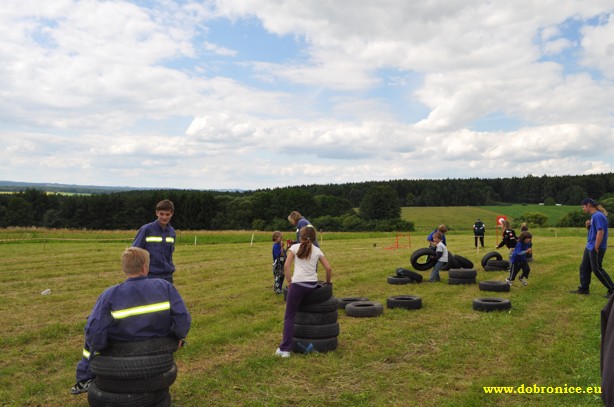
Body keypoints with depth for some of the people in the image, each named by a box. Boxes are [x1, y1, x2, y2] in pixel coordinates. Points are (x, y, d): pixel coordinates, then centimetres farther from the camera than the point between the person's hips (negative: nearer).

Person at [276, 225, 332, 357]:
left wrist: (289, 282, 5)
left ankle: (284, 349, -2)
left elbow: (286, 266, -3)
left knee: (289, 316, 4)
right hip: (313, 285, 3)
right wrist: (328, 281, 24)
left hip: (298, 284, -3)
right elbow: (328, 268, 8)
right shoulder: (317, 250, 12)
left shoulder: (294, 247, 6)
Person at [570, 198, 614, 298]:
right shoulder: (593, 216, 13)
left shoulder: (598, 216, -18)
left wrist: (596, 248, -22)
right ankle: (583, 288, 19)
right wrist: (588, 226, 1)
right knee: (584, 268, 12)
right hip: (589, 247, 10)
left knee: (597, 269, -4)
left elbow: (600, 232, -24)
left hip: (596, 248, -10)